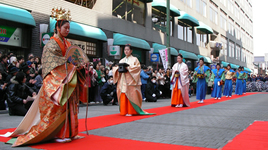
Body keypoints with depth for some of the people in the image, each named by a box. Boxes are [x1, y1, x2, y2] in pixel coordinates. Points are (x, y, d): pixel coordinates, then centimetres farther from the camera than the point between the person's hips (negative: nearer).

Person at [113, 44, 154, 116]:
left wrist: (128, 68, -17)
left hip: (131, 80, -4)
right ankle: (124, 111, 3)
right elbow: (115, 69, 17)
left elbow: (137, 67, -7)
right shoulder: (121, 60, 21)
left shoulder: (134, 59, 8)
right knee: (123, 96, -1)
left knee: (130, 96, -10)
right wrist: (118, 68, -6)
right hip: (123, 81, 4)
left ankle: (131, 111, -7)